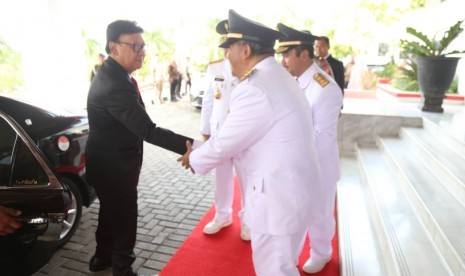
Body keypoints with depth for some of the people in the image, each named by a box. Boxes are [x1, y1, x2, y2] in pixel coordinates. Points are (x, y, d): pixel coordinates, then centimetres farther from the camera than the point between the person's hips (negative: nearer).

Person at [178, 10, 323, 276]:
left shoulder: (254, 88, -25)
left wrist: (193, 158, 4)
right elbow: (241, 136, 14)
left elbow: (223, 144, -16)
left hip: (278, 195, -10)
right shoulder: (277, 76, 9)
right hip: (290, 188, 10)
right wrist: (201, 151, 14)